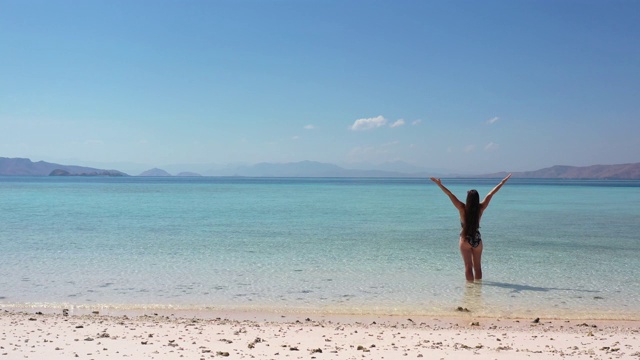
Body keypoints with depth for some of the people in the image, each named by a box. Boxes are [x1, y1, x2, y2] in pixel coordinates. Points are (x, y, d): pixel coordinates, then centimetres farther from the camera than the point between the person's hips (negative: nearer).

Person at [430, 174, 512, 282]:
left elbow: (450, 195, -16)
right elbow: (490, 194, 1)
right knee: (477, 267, 13)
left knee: (468, 266, 1)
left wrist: (440, 184, -17)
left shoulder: (462, 208, -14)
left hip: (465, 240, -2)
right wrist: (502, 182, 8)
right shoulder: (480, 208, -7)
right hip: (477, 240, 3)